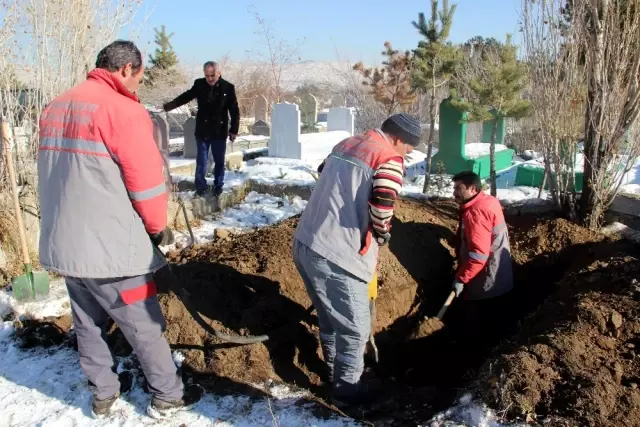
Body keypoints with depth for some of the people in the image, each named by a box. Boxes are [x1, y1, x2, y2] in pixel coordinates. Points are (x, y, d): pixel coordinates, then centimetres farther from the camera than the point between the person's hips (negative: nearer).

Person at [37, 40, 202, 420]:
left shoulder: (55, 109, 9)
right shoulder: (123, 110, -16)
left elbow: (60, 177, 14)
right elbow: (147, 182, -16)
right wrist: (157, 228, 1)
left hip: (62, 244, 8)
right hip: (110, 247, -8)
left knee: (88, 324, 21)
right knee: (146, 327, 8)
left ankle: (104, 393, 36)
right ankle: (168, 396, 23)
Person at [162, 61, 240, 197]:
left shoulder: (228, 88, -7)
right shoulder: (199, 84, -2)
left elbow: (234, 111, -3)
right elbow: (185, 97, 8)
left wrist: (234, 130, -5)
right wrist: (167, 106, 4)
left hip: (219, 132, -1)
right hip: (202, 131, 1)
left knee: (219, 161, 10)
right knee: (201, 161, 6)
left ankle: (218, 186, 24)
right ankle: (200, 187, 15)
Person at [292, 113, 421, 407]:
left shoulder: (345, 144, 17)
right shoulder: (389, 159, -8)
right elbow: (382, 207, -22)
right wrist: (382, 236, -1)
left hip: (304, 244, 9)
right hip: (335, 256, -9)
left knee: (329, 318, 25)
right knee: (355, 328, 10)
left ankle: (335, 371, 42)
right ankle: (346, 390, 25)